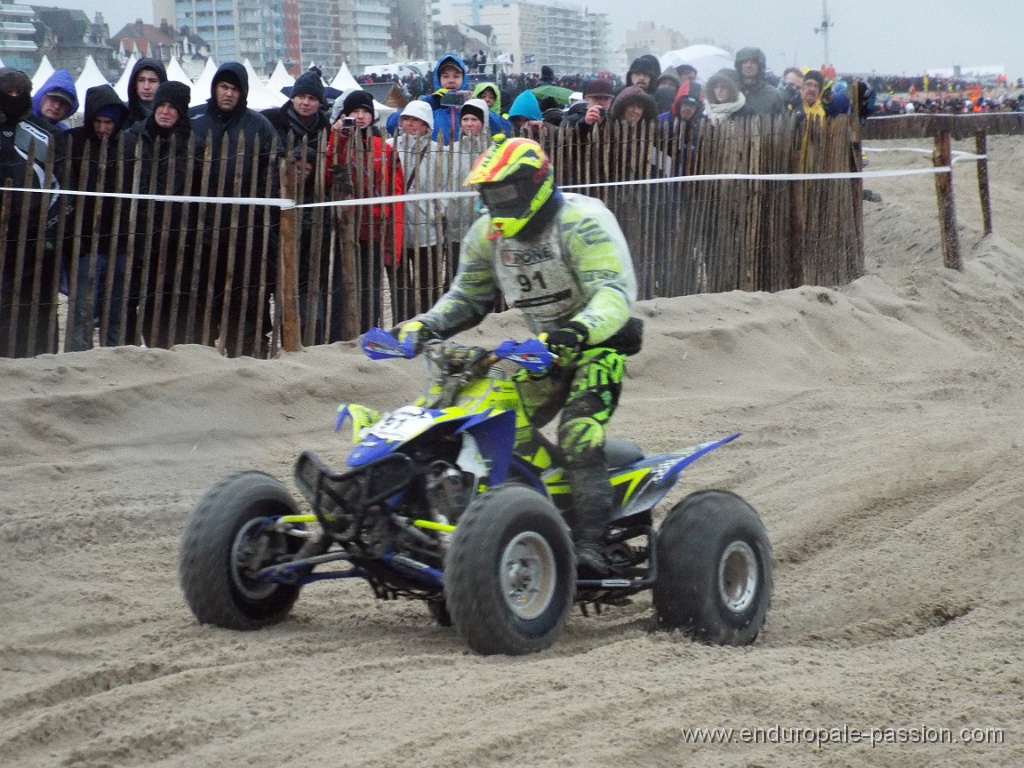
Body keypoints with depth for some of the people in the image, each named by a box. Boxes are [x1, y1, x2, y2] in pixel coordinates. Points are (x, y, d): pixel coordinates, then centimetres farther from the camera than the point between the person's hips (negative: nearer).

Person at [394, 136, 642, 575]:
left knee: (578, 439, -26)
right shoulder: (487, 235, 2)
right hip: (545, 346, 8)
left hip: (599, 341, -8)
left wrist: (578, 331, -51)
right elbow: (467, 296, 13)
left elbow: (615, 292, -32)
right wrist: (424, 324, -7)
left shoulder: (581, 222, -21)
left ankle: (590, 542, -28)